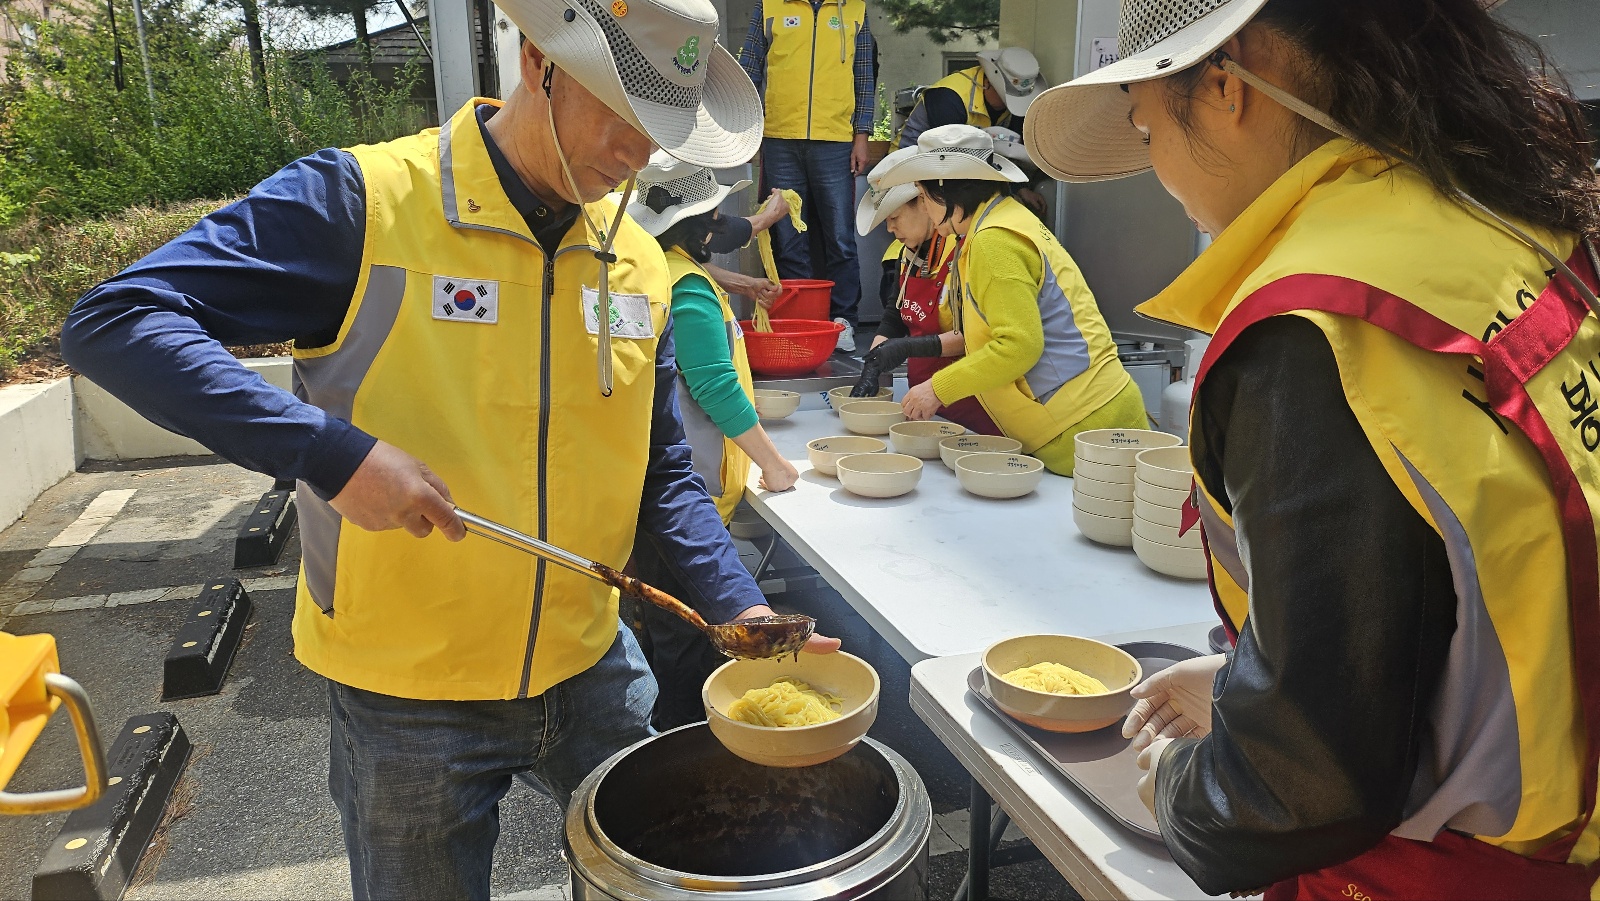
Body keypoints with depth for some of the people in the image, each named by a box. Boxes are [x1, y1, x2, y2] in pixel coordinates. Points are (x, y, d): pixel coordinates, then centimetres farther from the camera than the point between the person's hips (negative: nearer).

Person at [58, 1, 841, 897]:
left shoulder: (639, 262, 1)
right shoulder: (361, 201, -15)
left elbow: (662, 474, 8)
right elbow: (112, 321, -19)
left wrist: (740, 606, -5)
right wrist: (331, 450, -30)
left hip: (591, 671, 5)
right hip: (408, 695, -4)